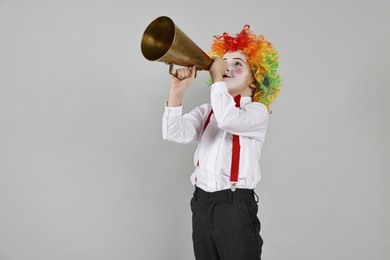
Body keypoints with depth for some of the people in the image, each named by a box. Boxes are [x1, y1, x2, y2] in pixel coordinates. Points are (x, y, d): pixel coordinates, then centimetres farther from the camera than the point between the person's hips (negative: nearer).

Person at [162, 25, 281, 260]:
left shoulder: (257, 111, -3)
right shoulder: (206, 111, 13)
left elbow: (229, 119, -26)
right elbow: (175, 134, -4)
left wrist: (217, 78, -14)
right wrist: (177, 91, -14)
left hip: (236, 206, -5)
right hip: (202, 203, 5)